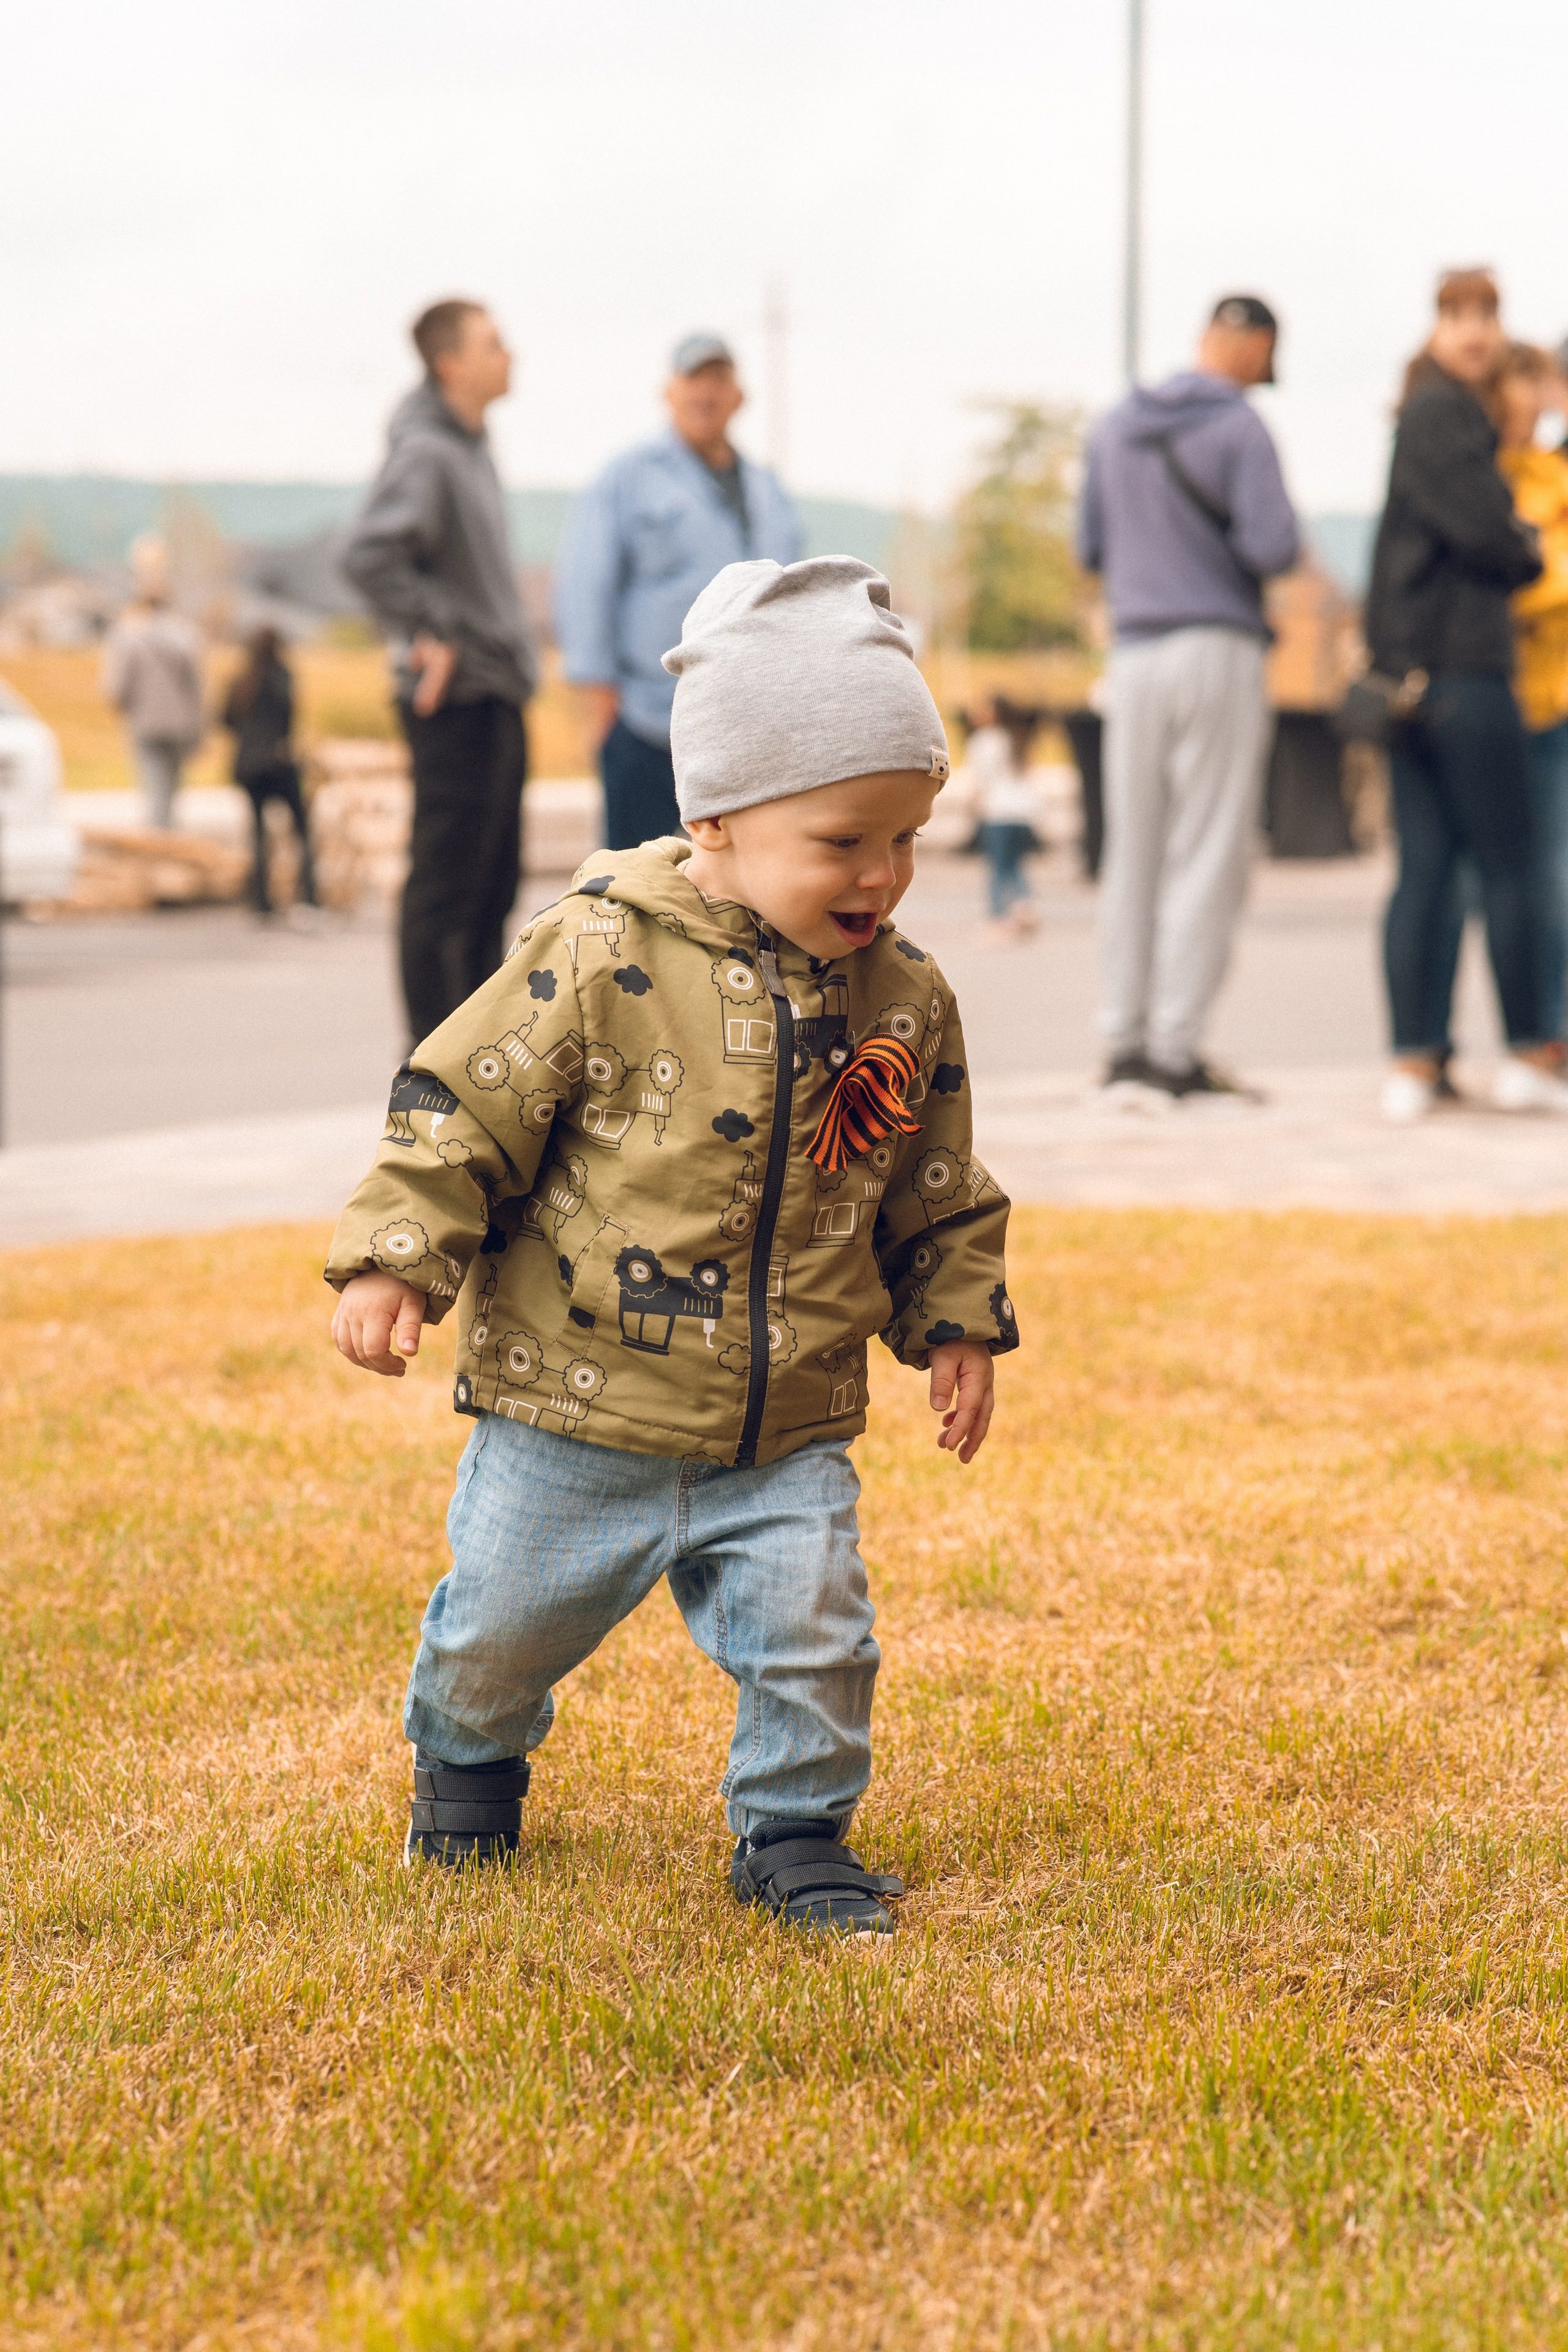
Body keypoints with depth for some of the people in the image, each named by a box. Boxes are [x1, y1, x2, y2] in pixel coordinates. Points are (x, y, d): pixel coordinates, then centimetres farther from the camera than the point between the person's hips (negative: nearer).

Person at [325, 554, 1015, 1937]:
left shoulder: (906, 1000, -1)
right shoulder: (602, 957, -16)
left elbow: (938, 1197, 13)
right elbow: (465, 1109, -10)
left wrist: (959, 1325, 10)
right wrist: (395, 1261, -15)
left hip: (787, 1434, 2)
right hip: (575, 1417, -2)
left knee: (813, 1639, -5)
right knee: (505, 1625, 14)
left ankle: (795, 1836, 22)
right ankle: (468, 1758, 46)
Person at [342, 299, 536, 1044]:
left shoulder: (470, 449, 15)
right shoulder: (423, 452, -14)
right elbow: (368, 555, -27)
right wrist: (430, 635, -20)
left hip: (497, 694, 10)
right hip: (456, 701, -10)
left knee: (494, 880, 13)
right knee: (446, 884, -5)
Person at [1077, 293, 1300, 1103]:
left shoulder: (1114, 427, 10)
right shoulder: (1238, 429, -8)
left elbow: (1090, 549, 15)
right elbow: (1273, 548, -15)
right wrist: (1228, 549, 6)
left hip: (1133, 656, 5)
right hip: (1218, 649, -5)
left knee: (1131, 854, 9)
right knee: (1206, 856, -2)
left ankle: (1124, 1042, 8)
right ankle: (1175, 1050, -5)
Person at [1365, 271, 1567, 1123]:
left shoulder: (1427, 416, 20)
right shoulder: (1443, 415, -9)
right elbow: (1486, 533, -16)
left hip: (1411, 674, 9)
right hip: (1461, 666, -9)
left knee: (1424, 867, 4)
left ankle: (1412, 1063, 0)